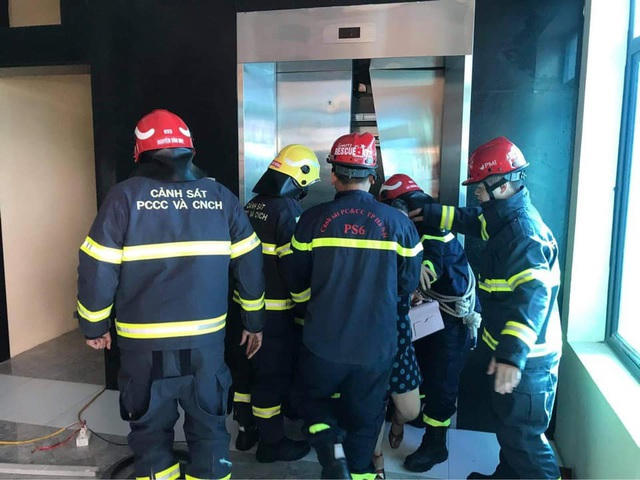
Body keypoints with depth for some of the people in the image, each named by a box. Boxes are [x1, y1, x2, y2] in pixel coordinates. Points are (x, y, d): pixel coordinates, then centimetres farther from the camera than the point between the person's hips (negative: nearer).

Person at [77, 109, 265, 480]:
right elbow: (249, 264, 2)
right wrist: (254, 321, 13)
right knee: (209, 425, 18)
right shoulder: (221, 196, -1)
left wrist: (95, 326, 8)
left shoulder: (125, 196, -7)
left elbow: (98, 269, -7)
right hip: (207, 339, 2)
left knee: (152, 428, 19)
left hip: (145, 342, -1)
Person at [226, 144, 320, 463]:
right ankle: (272, 443, 20)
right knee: (274, 375, 6)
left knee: (248, 367, 20)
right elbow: (296, 267, -20)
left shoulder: (251, 206, 9)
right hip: (274, 311, -8)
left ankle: (246, 429, 36)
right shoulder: (288, 211, -17)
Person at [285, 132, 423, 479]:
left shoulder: (313, 219, -8)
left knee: (316, 399, 24)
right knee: (364, 417, 19)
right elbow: (408, 284, 3)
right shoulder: (398, 222, -7)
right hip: (376, 344, 1)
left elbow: (297, 283, 1)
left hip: (323, 340, 0)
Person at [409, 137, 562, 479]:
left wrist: (512, 355, -44)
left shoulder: (525, 233, -25)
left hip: (526, 358, -10)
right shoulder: (508, 218, 6)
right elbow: (472, 220, 25)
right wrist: (430, 214, 19)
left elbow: (532, 296, -36)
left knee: (521, 434, 2)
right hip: (509, 350, 10)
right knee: (508, 423, 25)